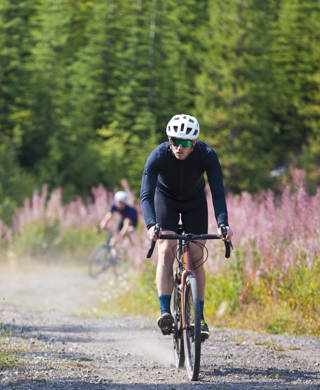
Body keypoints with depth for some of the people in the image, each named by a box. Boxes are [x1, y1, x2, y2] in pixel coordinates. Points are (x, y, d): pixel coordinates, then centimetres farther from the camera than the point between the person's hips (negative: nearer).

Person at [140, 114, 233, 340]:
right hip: (166, 198, -1)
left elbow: (218, 192, -34)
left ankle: (199, 318, 2)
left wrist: (223, 224, -50)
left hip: (195, 201, 1)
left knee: (196, 258, -6)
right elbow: (146, 196, -37)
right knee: (166, 252, -20)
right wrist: (151, 224, -54)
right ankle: (165, 312, -25)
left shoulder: (207, 155, -31)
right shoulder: (158, 156, -33)